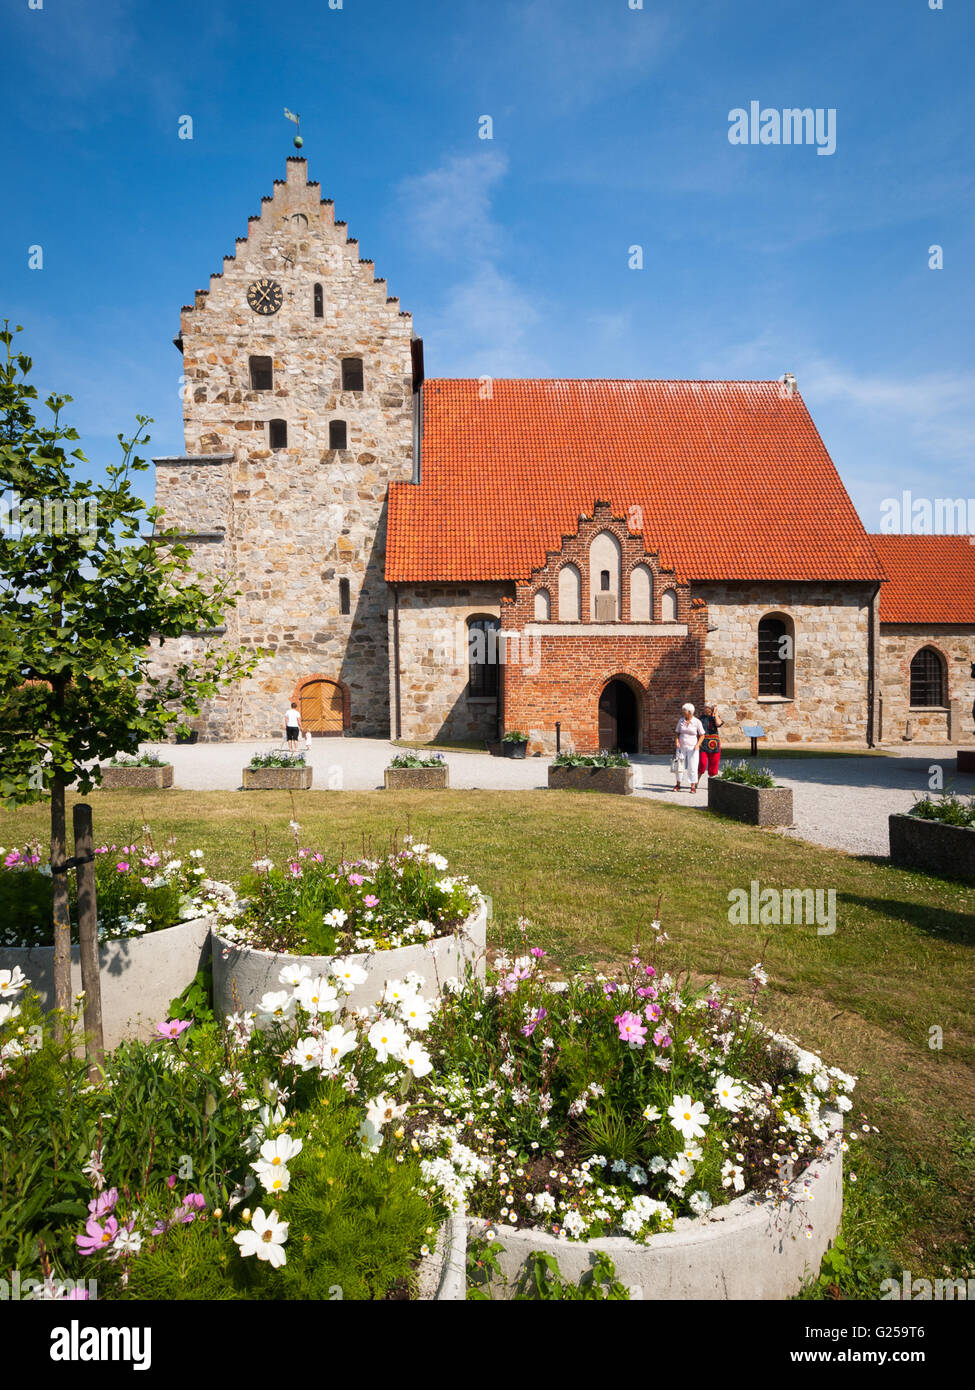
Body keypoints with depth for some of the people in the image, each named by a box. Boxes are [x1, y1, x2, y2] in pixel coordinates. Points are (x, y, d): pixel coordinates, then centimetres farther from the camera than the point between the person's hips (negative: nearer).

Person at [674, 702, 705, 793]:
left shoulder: (697, 722, -5)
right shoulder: (681, 721, 4)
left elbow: (702, 735, 1)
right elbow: (677, 733, 12)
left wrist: (698, 744, -11)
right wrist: (676, 741, -7)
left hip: (692, 748, -3)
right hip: (681, 747, 3)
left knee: (692, 767, -4)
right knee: (680, 766, 3)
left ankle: (693, 786, 4)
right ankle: (678, 784, 15)